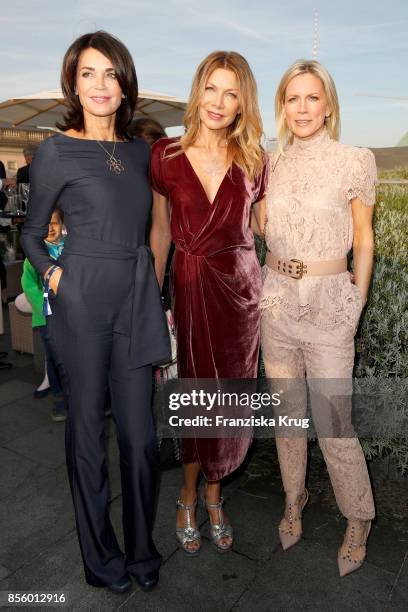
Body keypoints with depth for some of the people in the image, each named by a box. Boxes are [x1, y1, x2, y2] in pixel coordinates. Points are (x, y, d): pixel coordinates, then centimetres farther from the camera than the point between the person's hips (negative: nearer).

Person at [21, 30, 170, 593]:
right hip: (82, 300, -4)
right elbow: (32, 233, 7)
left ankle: (141, 547, 29)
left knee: (140, 431, 7)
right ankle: (100, 554, 28)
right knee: (87, 426, 7)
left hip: (138, 298, 4)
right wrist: (54, 277, -10)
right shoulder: (56, 152, 0)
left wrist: (157, 295, 15)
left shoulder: (140, 152, 13)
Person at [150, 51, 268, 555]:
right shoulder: (166, 154, -1)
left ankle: (211, 493, 33)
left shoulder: (253, 162, 2)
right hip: (191, 286, -1)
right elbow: (160, 231, 4)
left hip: (241, 286, 2)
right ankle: (190, 496, 32)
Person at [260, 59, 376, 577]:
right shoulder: (273, 163, 7)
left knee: (333, 420, 1)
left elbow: (364, 242, 2)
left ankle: (358, 521, 28)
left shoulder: (354, 161, -3)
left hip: (328, 301, -4)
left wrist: (357, 304, 0)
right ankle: (294, 500, 38)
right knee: (286, 410, 15)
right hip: (276, 298, 4)